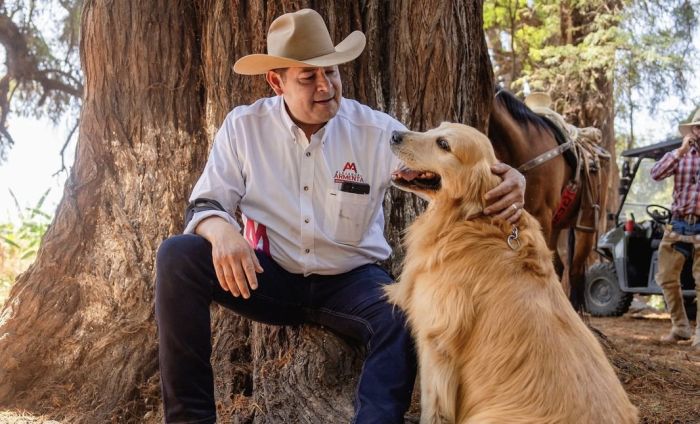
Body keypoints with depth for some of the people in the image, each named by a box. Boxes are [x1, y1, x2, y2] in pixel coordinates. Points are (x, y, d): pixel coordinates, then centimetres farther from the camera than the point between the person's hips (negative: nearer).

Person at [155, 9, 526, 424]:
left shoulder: (377, 131, -8)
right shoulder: (243, 127, -4)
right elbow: (206, 203, -3)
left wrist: (506, 181, -39)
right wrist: (220, 230, -30)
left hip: (351, 280, -1)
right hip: (268, 275, 2)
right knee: (177, 256, -23)